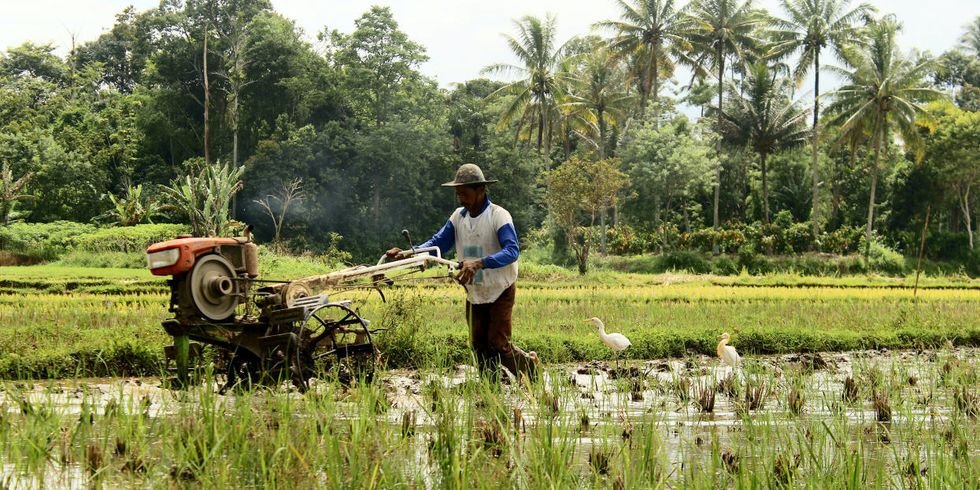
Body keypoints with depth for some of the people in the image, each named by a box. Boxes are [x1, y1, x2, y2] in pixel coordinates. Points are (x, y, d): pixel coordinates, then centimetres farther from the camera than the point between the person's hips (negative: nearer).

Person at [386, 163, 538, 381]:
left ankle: (529, 364, 19)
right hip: (474, 292, 6)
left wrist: (479, 263, -48)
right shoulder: (458, 216, 1)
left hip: (500, 291, -6)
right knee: (479, 346, 7)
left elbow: (512, 250, -32)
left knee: (498, 343, -8)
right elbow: (438, 243, -1)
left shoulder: (499, 216, -19)